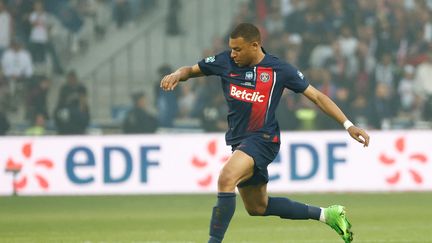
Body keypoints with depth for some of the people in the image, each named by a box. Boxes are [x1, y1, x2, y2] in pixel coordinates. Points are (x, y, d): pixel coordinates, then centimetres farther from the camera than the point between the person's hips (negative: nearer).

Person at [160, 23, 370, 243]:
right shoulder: (225, 62, 0)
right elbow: (191, 70, 12)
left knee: (226, 179, -32)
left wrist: (348, 125, -8)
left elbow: (317, 97, -3)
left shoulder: (279, 70, -10)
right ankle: (326, 215, 31)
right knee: (257, 207, 18)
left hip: (262, 139, -7)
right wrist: (176, 75, -13)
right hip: (239, 140, 7)